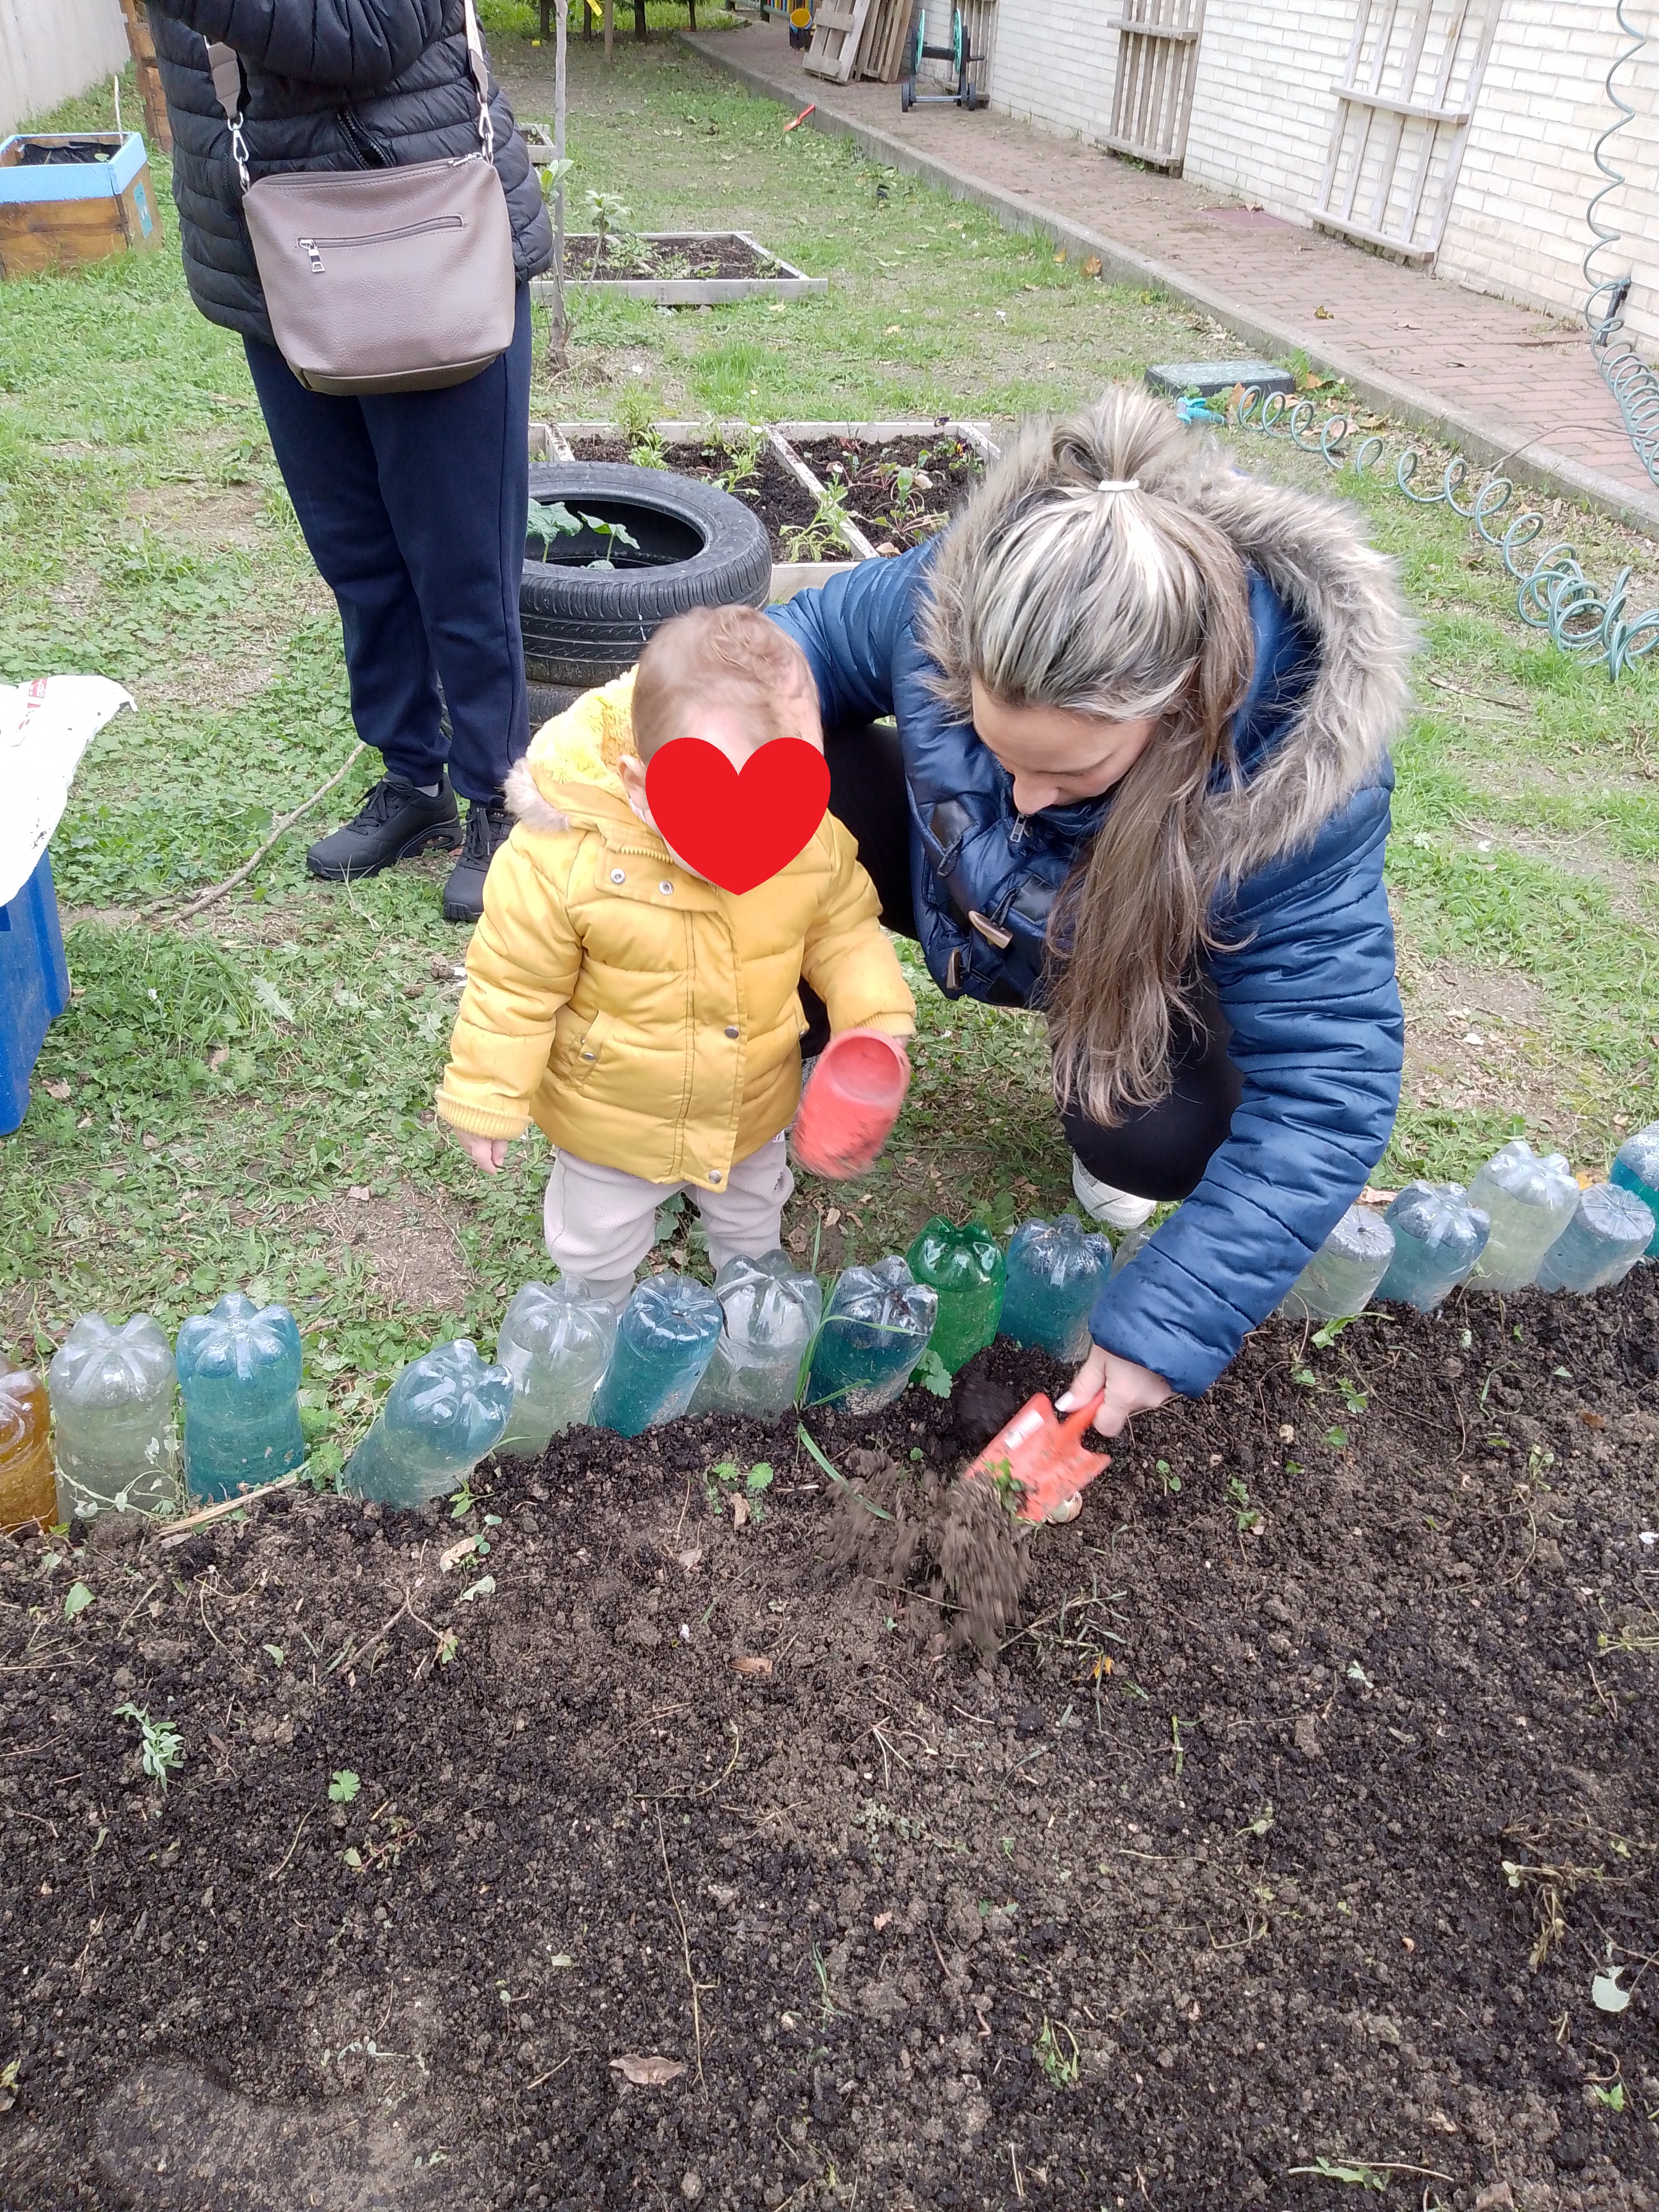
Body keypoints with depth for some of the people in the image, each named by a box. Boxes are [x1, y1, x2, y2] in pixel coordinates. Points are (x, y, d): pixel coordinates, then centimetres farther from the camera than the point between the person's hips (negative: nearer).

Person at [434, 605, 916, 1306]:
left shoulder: (815, 839, -25)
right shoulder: (563, 856, -35)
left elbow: (843, 933, -5)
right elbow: (514, 986, -21)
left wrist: (877, 1026, -18)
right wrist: (486, 1101, -11)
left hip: (751, 1111, 3)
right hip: (611, 1119, -3)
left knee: (751, 1226, 33)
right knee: (597, 1250, 26)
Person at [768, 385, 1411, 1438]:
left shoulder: (1295, 777, -40)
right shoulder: (940, 599, -34)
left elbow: (1326, 1087, -37)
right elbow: (814, 635, -11)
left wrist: (1165, 1328, -40)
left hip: (1142, 964, -2)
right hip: (955, 878, 3)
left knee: (1163, 1141, -32)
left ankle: (1111, 1139, 9)